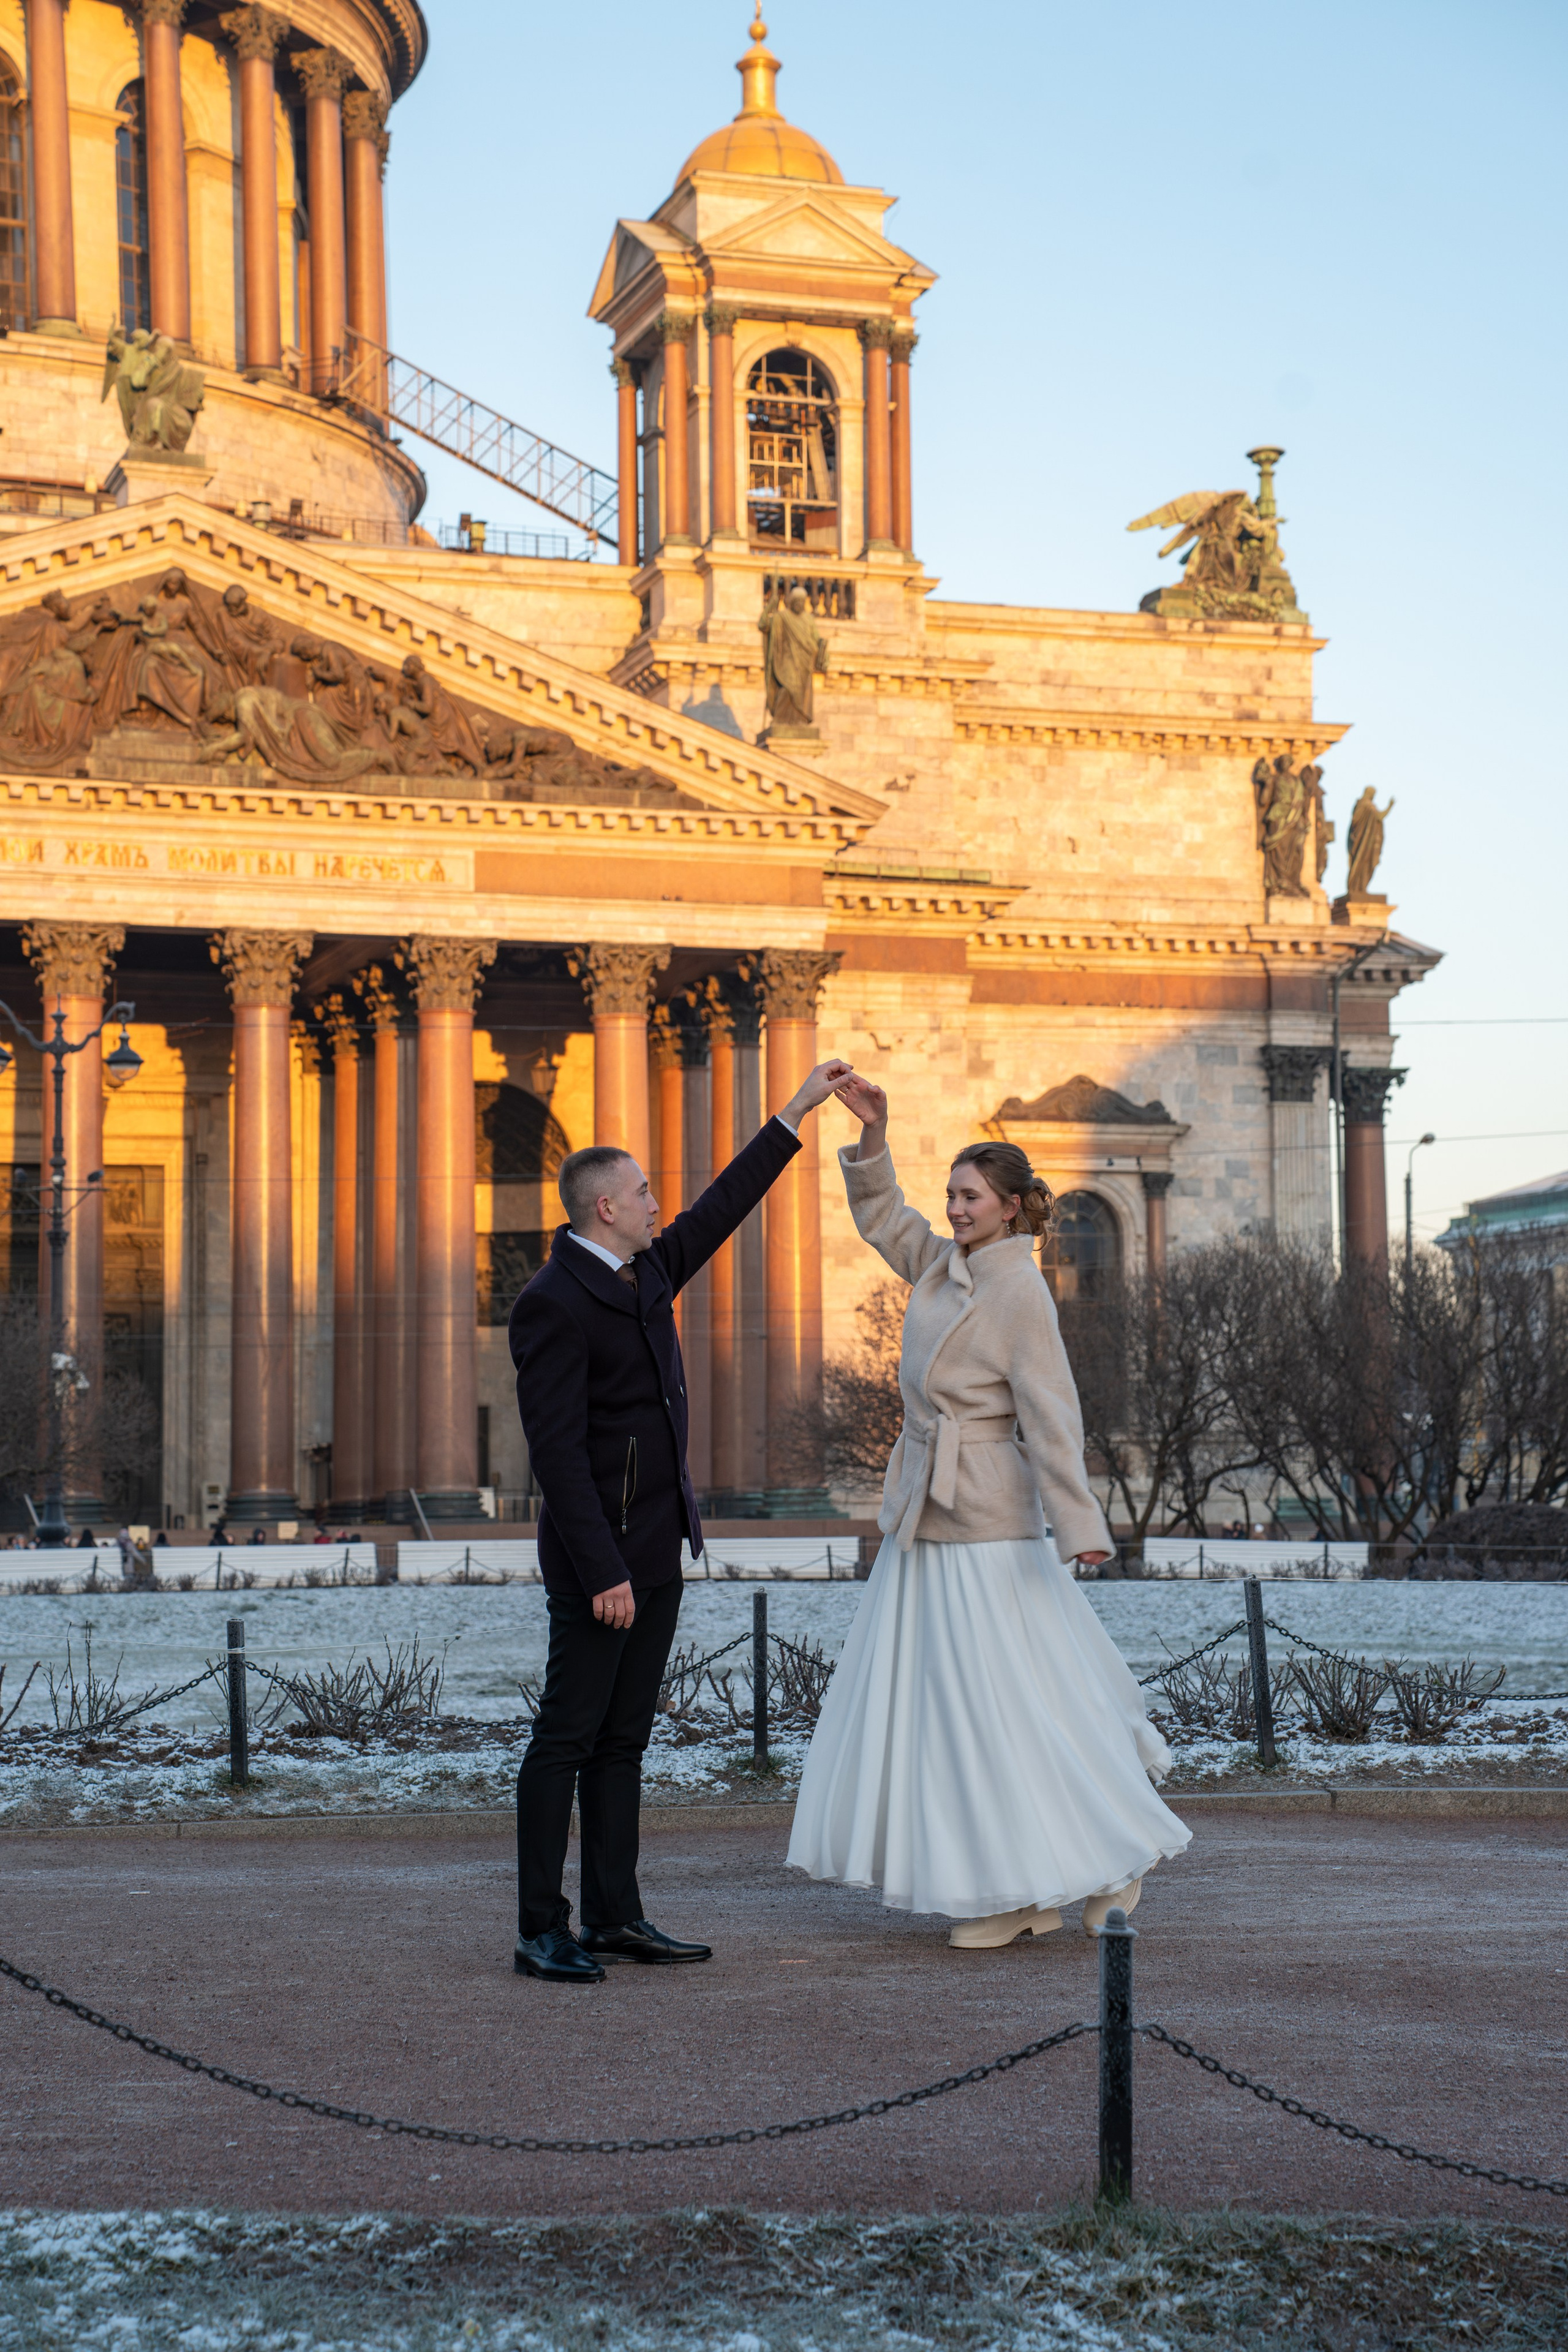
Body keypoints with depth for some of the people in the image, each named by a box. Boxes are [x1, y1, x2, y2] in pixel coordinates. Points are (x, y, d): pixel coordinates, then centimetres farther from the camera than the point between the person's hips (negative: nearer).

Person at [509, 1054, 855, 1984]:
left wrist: (797, 1113, 25)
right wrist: (604, 1573, -22)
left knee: (623, 1741, 11)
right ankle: (543, 1932, -2)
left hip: (657, 1553, 9)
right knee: (568, 1739, -5)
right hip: (601, 1557, -9)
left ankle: (615, 1916, 15)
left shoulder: (646, 1275, 11)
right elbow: (557, 1448, -20)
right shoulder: (554, 1303, -16)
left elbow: (721, 1210, 24)